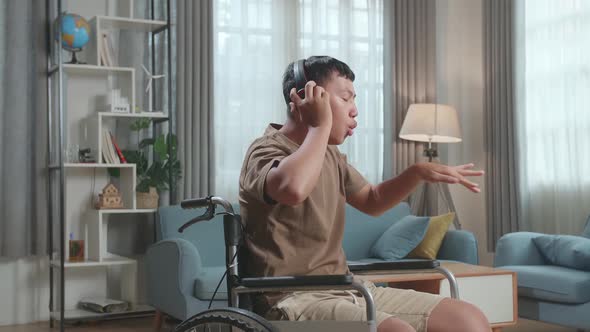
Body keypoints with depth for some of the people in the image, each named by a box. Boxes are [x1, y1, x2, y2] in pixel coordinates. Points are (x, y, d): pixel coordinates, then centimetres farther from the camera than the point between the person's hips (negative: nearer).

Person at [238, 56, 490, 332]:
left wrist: (418, 172, 13)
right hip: (296, 300, -8)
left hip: (346, 290, 8)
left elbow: (372, 201, 31)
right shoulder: (267, 151, -9)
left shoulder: (329, 155, 17)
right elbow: (293, 189, -35)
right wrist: (321, 125, -19)